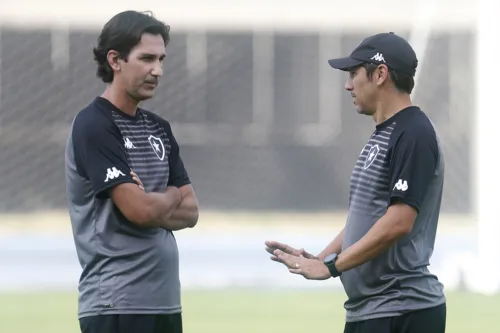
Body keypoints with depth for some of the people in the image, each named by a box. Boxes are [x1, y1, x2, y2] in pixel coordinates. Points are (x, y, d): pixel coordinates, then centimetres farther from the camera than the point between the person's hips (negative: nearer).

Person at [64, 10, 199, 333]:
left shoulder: (158, 128, 15)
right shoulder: (94, 125, -10)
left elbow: (191, 211, 12)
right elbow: (140, 208, -18)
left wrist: (155, 212, -8)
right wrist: (172, 197, 4)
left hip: (165, 301, 8)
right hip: (117, 304, -8)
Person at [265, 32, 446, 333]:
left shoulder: (413, 135, -14)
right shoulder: (381, 136, 18)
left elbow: (397, 223, -21)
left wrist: (331, 266, -18)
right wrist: (318, 259, 10)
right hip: (366, 309, 10)